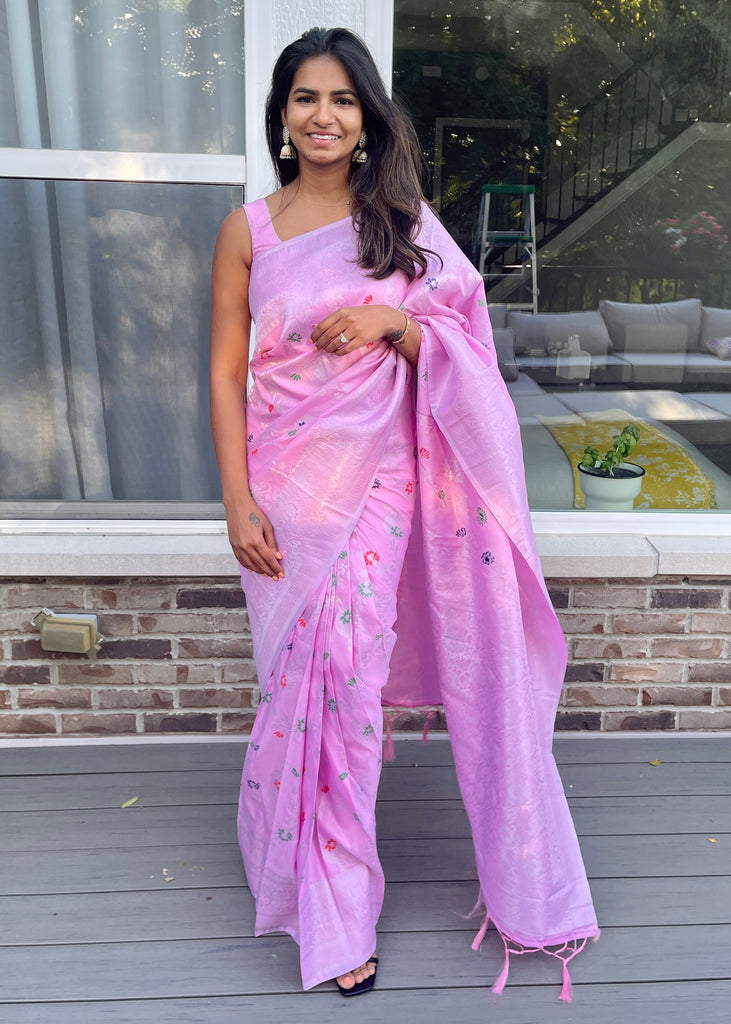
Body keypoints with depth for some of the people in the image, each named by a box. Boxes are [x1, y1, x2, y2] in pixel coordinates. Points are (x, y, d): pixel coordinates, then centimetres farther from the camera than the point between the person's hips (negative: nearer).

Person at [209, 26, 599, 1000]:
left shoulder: (402, 218, 6)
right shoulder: (249, 230, 3)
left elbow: (456, 347, 6)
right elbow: (227, 371, 2)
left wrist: (391, 320, -15)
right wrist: (238, 500, -6)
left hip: (382, 478, 0)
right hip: (289, 484, 0)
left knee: (346, 675, 0)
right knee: (305, 681, 5)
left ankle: (335, 899, 26)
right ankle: (333, 913, 26)